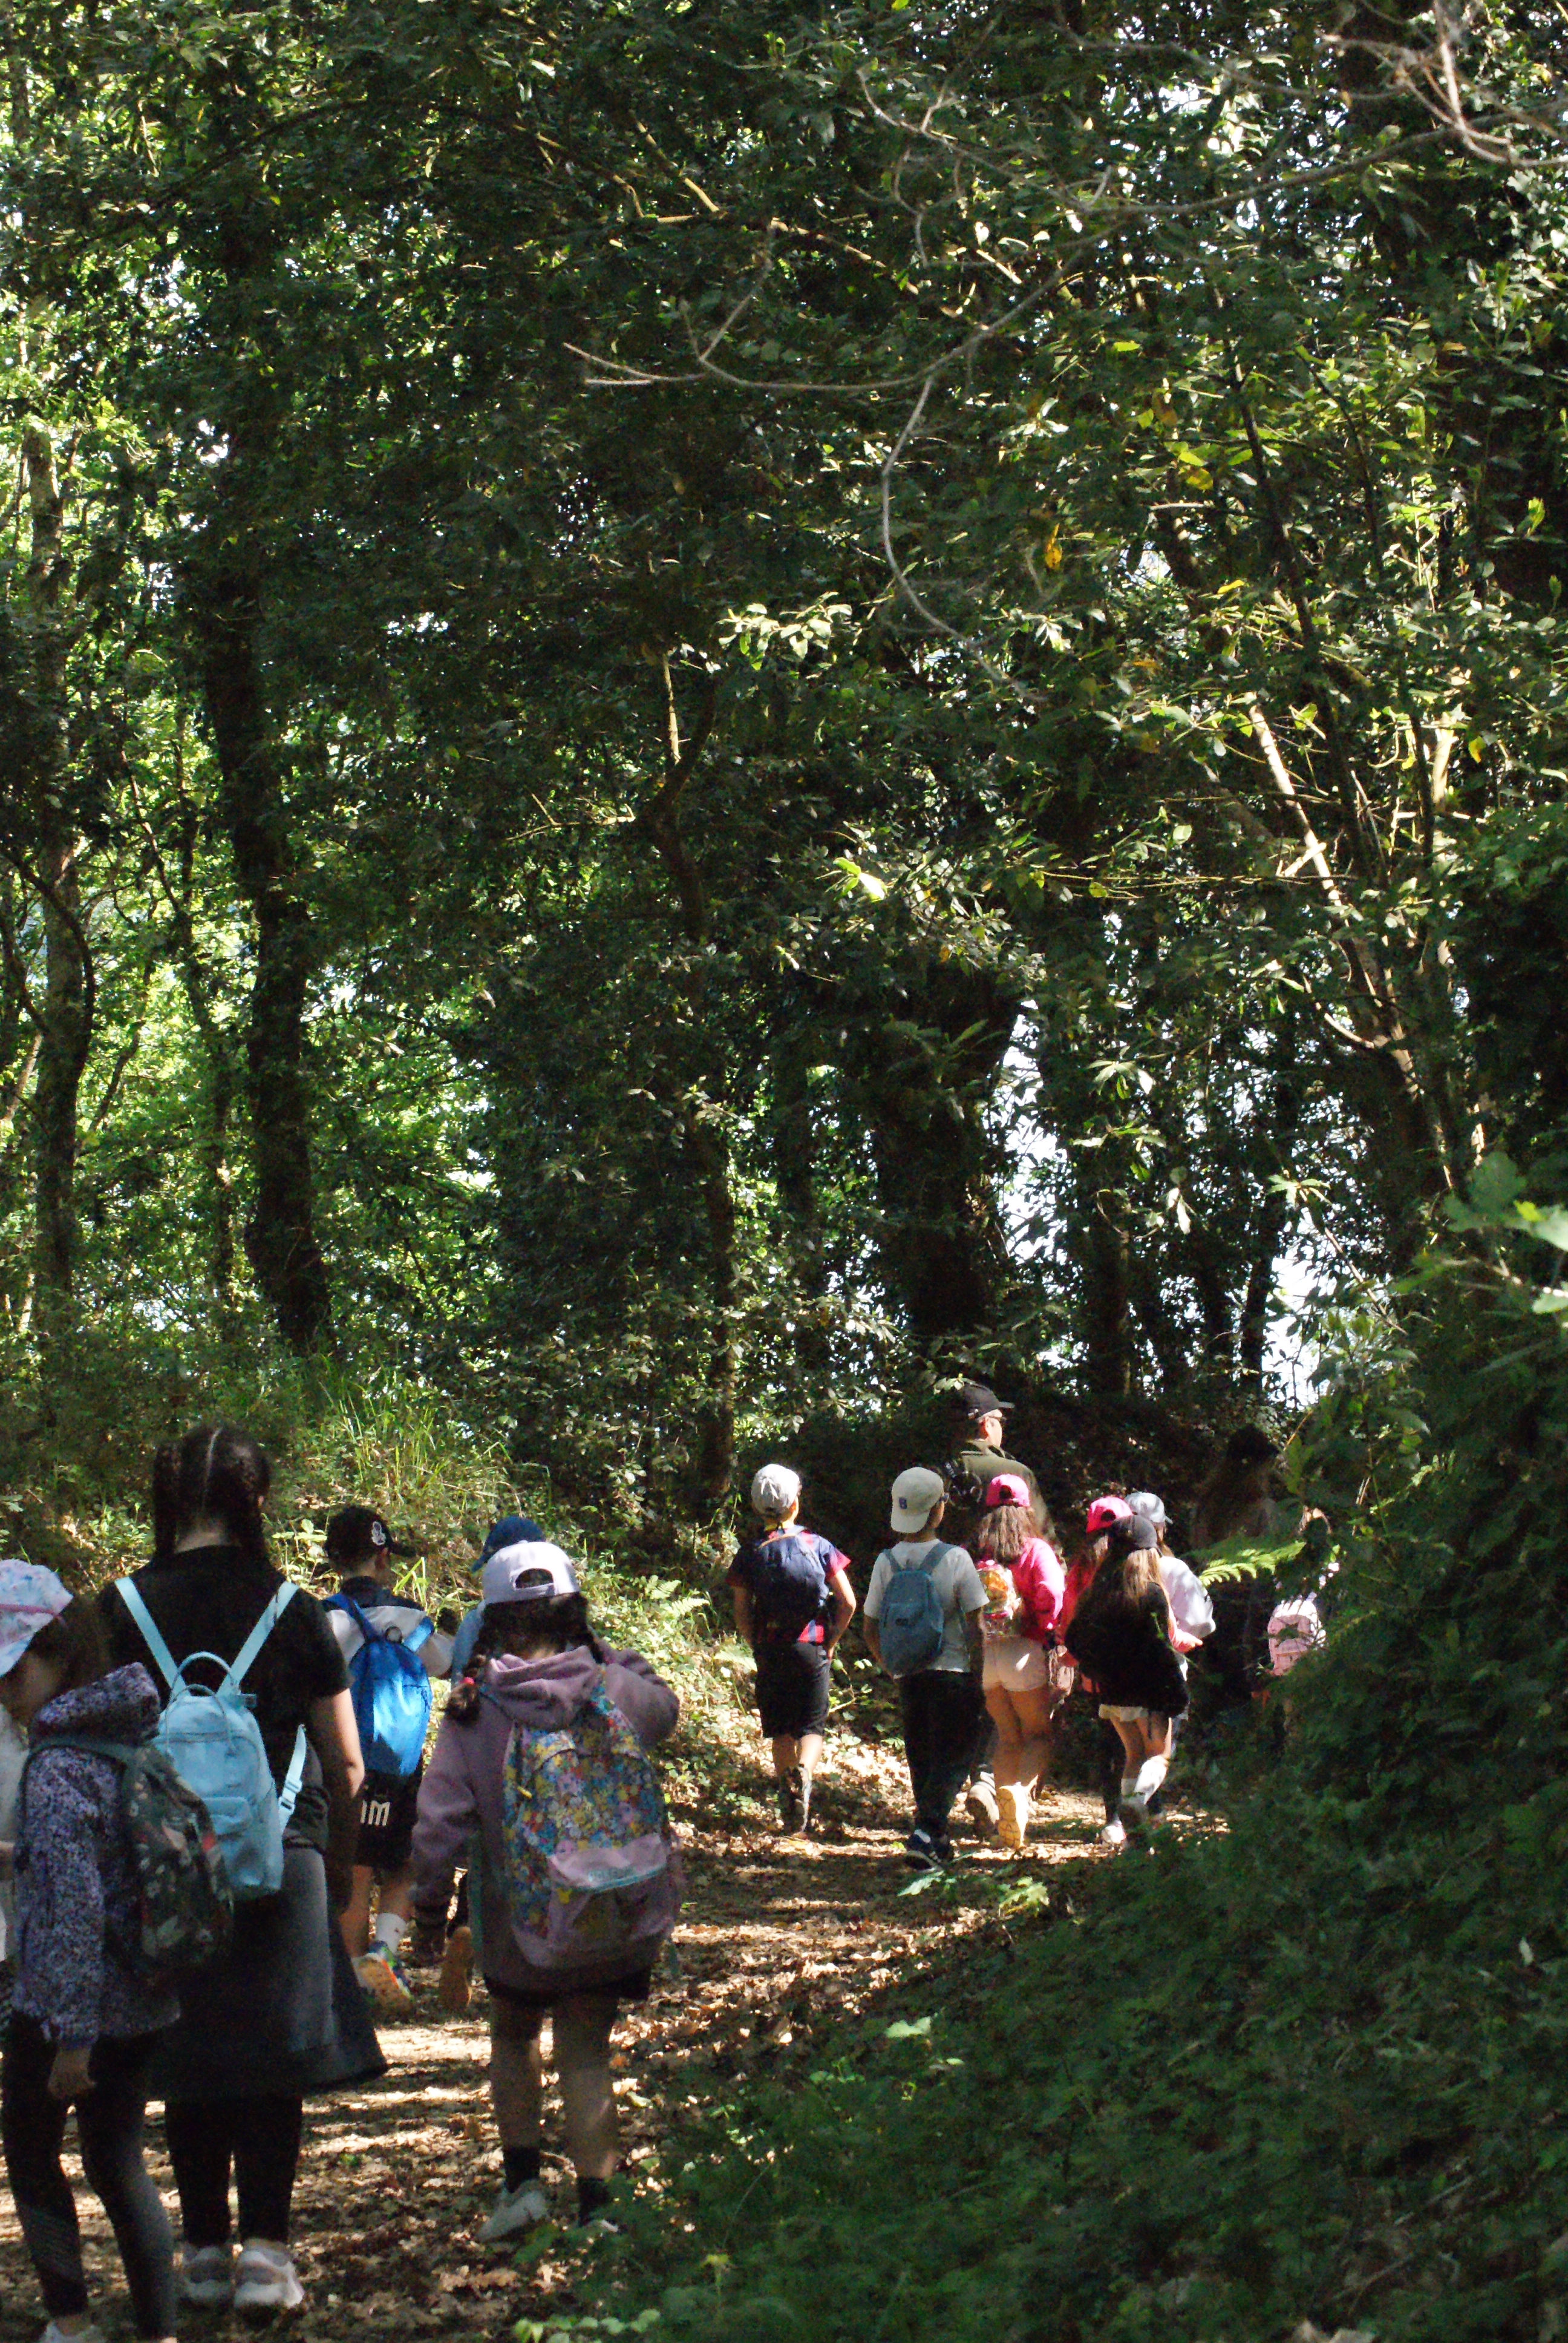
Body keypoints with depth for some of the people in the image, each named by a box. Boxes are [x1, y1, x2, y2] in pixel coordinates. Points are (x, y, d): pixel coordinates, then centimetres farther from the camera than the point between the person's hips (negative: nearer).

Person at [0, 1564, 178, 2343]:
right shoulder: (132, 1734, 4)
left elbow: (73, 1906, -23)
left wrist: (70, 2037, -20)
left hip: (66, 2007, -7)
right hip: (146, 2002, 7)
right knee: (119, 2162, 14)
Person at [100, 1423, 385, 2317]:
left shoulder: (123, 1609, -3)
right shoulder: (291, 1608, -3)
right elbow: (346, 1764, 1)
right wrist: (340, 1867, 14)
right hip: (281, 1859, -1)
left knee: (189, 2062, 11)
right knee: (277, 2056, 6)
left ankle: (205, 2251, 15)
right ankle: (264, 2246, 1)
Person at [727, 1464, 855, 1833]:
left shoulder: (750, 1554, 0)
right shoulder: (819, 1546, -1)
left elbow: (742, 1615, -2)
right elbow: (848, 1602, -3)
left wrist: (758, 1647, 10)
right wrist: (831, 1641, 8)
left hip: (771, 1650, 1)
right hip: (814, 1648, -1)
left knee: (781, 1730, 12)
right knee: (812, 1726, 6)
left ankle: (789, 1804, 8)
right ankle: (804, 1770, -24)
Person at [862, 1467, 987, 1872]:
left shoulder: (886, 1563, -1)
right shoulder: (956, 1559, -11)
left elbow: (871, 1633, 4)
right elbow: (975, 1630, -9)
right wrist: (979, 1680, 0)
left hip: (908, 1680, 4)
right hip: (953, 1674, -4)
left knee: (922, 1762, 15)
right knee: (952, 1759, 3)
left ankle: (938, 1843, 21)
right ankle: (927, 1832, -15)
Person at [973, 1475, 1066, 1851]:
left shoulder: (972, 1553, 3)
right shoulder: (1035, 1549, -5)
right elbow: (1053, 1597, -16)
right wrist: (1049, 1633, 0)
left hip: (982, 1654, 3)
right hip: (1024, 1652, -3)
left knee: (1008, 1738, 16)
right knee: (1038, 1735, 9)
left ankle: (1008, 1819, 7)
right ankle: (1021, 1795, -17)